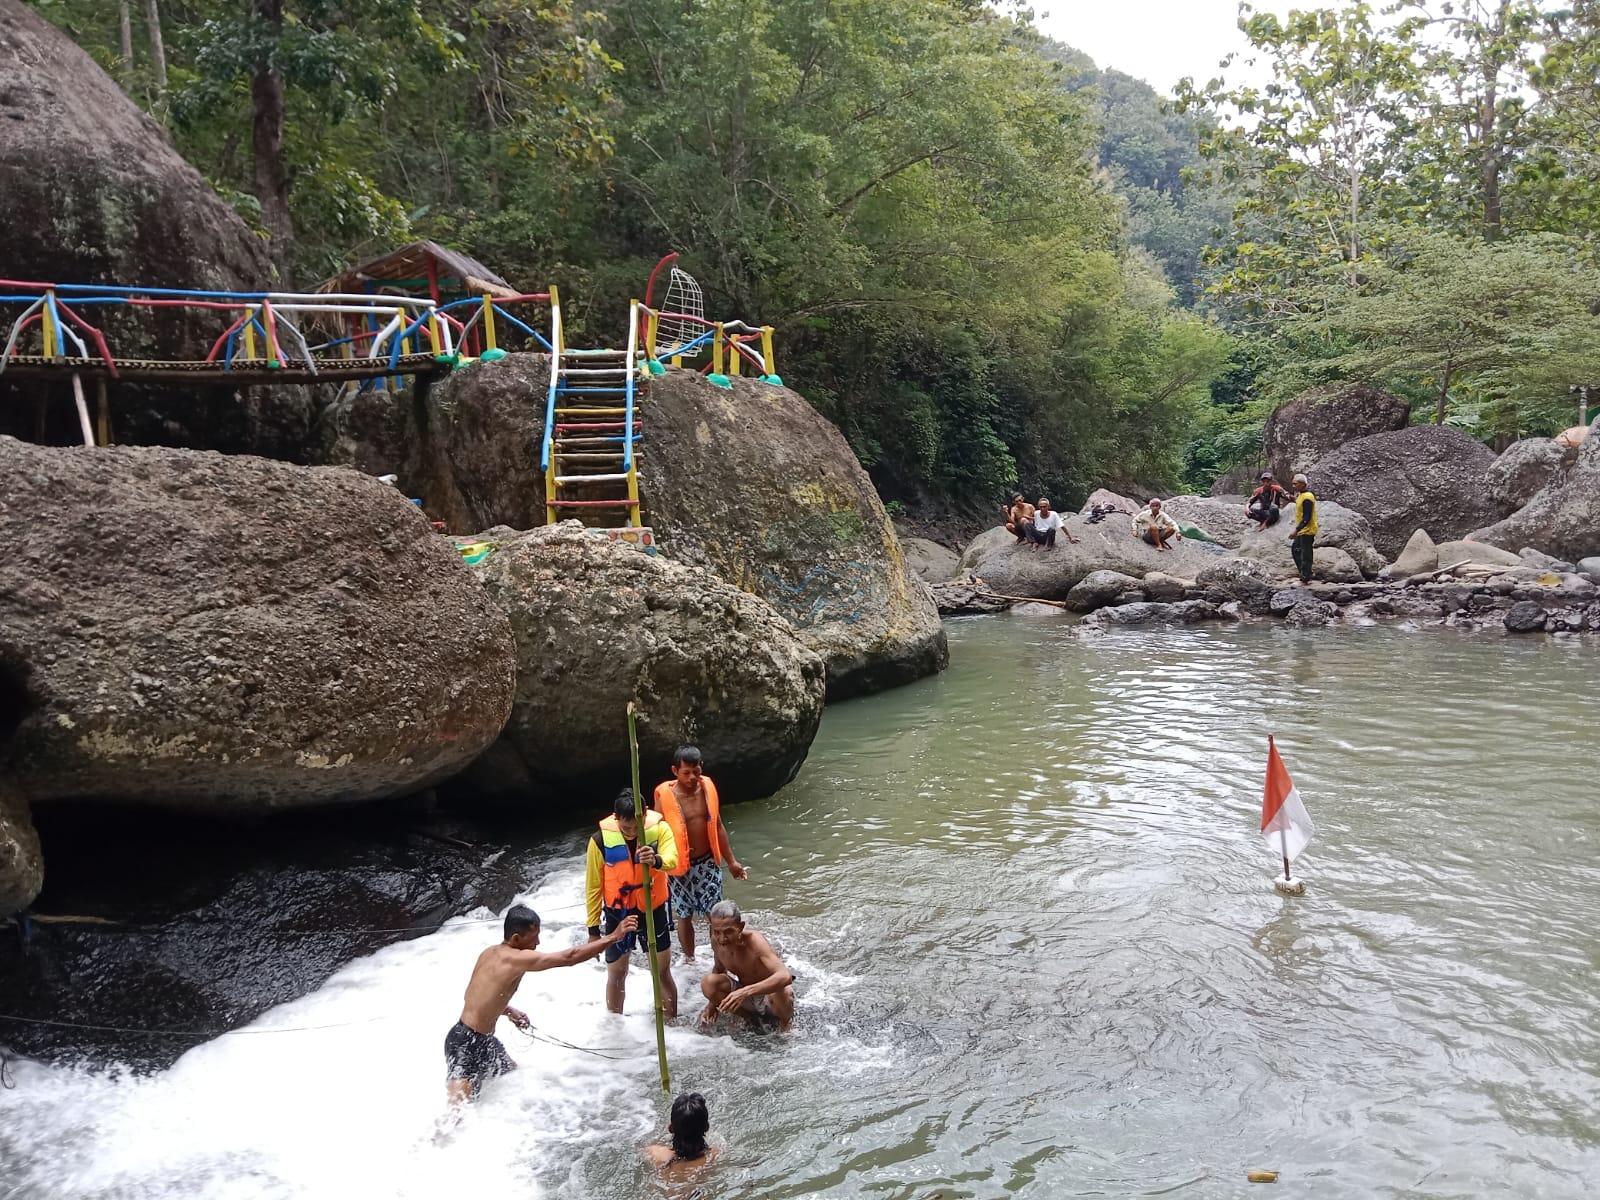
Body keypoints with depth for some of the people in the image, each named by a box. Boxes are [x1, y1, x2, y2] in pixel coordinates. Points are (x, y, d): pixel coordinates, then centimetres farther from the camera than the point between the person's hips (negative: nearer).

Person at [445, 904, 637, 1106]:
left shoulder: (490, 953, 4)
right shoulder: (517, 959, -23)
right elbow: (570, 957, -26)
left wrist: (508, 1011, 12)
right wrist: (614, 936, -23)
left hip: (484, 1041, 10)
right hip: (466, 1043, -10)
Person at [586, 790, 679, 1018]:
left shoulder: (659, 828, -16)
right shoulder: (600, 839, -16)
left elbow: (672, 859, -34)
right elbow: (593, 887, -7)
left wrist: (656, 860, -58)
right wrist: (593, 928, -3)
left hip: (653, 911, 0)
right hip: (618, 914, 0)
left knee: (663, 971, 11)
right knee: (616, 974, 13)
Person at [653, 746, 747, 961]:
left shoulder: (707, 787, -4)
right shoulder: (664, 795, -16)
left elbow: (718, 826, 6)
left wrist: (731, 861, 10)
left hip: (707, 862, 2)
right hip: (679, 867, -2)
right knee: (684, 917, 13)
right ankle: (689, 960, 32)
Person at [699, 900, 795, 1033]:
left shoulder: (754, 941, -32)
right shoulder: (716, 941, -15)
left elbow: (785, 976, -46)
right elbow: (718, 969, 9)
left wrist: (745, 992, -54)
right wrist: (712, 1004, -3)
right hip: (747, 998, 5)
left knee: (782, 991, -39)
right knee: (708, 982, -20)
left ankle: (785, 1022, -3)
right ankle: (746, 1017, 2)